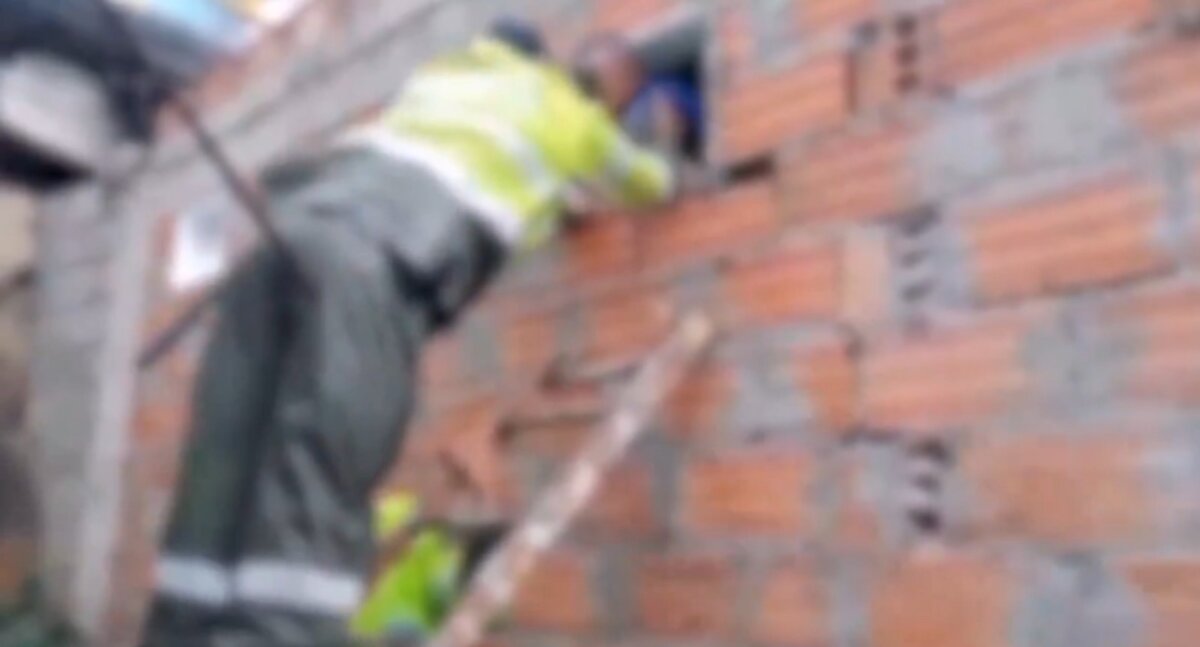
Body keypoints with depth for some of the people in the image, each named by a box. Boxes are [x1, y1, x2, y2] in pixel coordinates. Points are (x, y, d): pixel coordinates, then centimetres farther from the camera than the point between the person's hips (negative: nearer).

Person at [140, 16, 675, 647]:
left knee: (229, 487, 1)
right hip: (390, 249, -5)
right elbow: (648, 183, 44)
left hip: (297, 218, 6)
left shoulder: (434, 77, 38)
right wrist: (667, 173, 69)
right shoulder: (561, 104, 28)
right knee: (309, 496, -15)